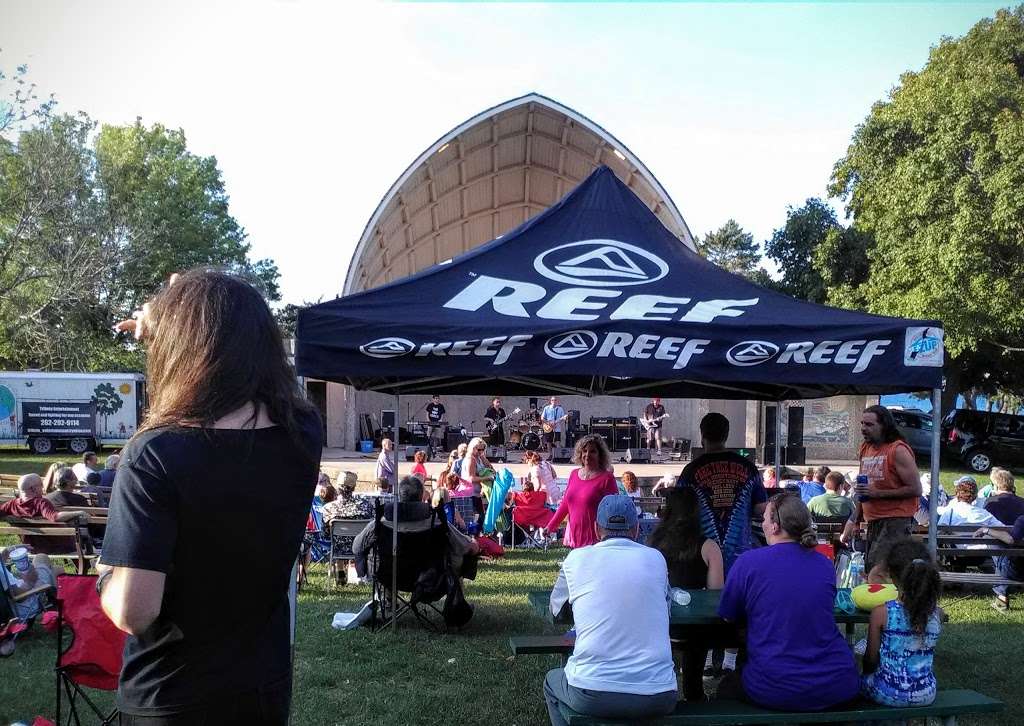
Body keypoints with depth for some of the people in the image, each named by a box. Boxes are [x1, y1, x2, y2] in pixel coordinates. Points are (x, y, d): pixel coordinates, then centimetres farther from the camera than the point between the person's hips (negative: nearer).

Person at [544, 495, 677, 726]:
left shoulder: (577, 558, 1)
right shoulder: (655, 559, 5)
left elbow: (556, 607, 18)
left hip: (591, 697, -1)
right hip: (658, 698, 2)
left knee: (552, 680, 32)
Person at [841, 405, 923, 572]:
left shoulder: (898, 450, -9)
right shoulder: (865, 449, 14)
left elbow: (916, 489, -14)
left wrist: (878, 493, -18)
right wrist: (853, 521, 17)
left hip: (896, 521, -8)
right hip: (873, 522, 8)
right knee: (869, 571, 10)